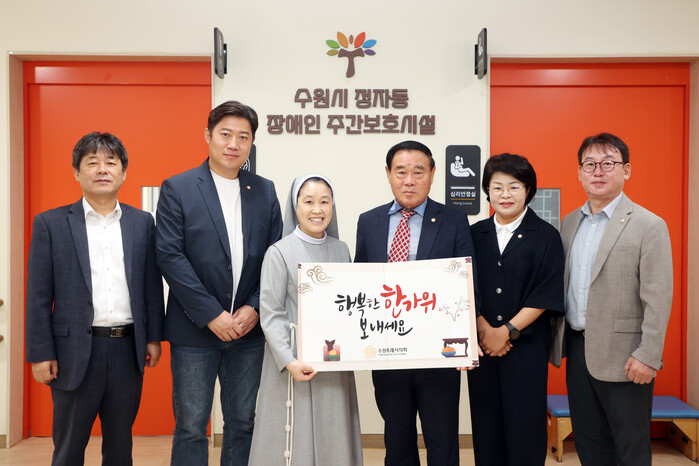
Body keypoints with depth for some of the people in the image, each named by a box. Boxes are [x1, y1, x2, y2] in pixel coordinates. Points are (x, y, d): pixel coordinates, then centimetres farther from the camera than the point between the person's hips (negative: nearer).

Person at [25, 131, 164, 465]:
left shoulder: (142, 222, 6)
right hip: (75, 352, -2)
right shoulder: (50, 224, 0)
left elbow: (152, 285, 8)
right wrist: (41, 353, -5)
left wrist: (153, 336, 4)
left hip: (128, 349, 2)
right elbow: (38, 296, -2)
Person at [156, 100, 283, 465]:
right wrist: (212, 315, -15)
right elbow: (170, 257, -11)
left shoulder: (265, 192, 7)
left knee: (243, 423, 14)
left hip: (248, 328, 3)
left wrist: (254, 308, -8)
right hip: (194, 329, -3)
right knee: (191, 426, 7)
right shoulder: (177, 189, -3)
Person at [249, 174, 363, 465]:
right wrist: (289, 361, -18)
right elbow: (270, 314, -9)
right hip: (296, 360, -4)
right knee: (294, 439, 3)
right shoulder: (280, 252, -6)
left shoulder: (341, 250, 8)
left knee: (333, 436, 11)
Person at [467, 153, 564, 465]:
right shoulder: (475, 234, 8)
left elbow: (547, 294, -7)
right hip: (481, 344, 3)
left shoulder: (546, 236, 0)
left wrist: (507, 331, -12)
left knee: (525, 426, 2)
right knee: (485, 423, 7)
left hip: (526, 345, -2)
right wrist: (484, 328, -9)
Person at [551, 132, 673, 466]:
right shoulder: (569, 223, 10)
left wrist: (647, 356, -17)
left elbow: (658, 299, -13)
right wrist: (557, 340, 9)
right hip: (577, 349, 6)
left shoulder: (648, 226, -9)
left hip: (622, 357, -6)